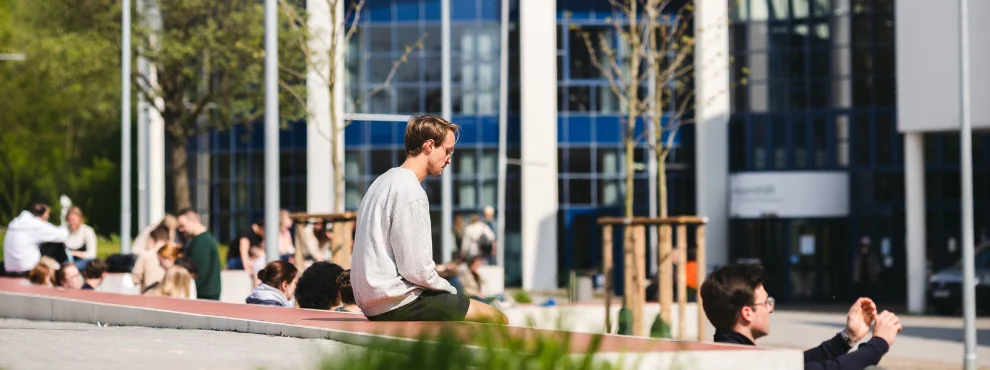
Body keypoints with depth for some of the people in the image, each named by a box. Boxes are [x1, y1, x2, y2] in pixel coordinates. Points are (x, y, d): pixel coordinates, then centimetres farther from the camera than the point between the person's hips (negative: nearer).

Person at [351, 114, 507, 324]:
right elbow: (417, 269, -19)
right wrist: (450, 290, -2)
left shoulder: (385, 182, 15)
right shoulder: (410, 192, -16)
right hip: (398, 304, -10)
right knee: (496, 319, -8)